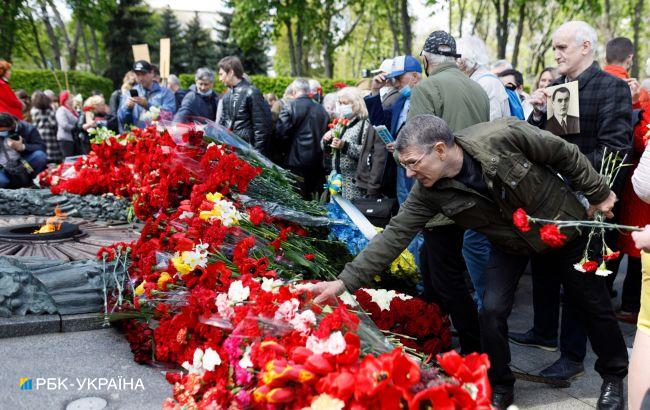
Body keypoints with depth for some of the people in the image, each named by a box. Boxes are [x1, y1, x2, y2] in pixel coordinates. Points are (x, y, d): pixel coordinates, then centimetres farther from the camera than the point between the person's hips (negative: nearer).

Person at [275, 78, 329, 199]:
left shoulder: (289, 106, -9)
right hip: (317, 161, 5)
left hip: (296, 159, -5)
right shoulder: (321, 109, 6)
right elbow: (325, 133, 9)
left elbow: (281, 132, -13)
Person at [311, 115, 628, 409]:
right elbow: (395, 235, -24)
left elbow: (566, 154, -19)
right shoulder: (429, 192, -23)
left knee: (594, 302, 10)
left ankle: (614, 376, 36)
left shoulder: (503, 136, -34)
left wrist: (598, 194, -7)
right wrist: (345, 281, -30)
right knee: (492, 310, -10)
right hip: (510, 245, 2)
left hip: (563, 226, -2)